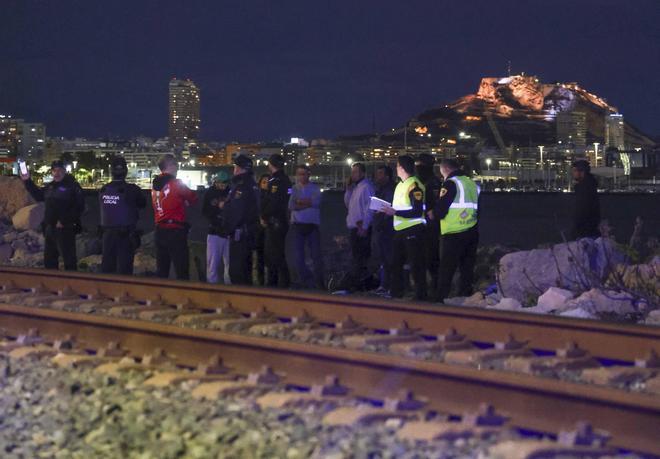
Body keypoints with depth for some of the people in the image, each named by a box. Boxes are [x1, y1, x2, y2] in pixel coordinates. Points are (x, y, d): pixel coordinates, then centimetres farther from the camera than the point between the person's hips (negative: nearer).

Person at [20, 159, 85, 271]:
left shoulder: (73, 186, -10)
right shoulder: (50, 186, 14)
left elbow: (79, 207, -18)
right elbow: (38, 195, 31)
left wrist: (64, 221, -21)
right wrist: (27, 181, 23)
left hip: (65, 229, -8)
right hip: (49, 228, 8)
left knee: (68, 258, -8)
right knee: (49, 259, 16)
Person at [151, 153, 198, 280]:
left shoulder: (155, 185, 8)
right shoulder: (176, 183, -12)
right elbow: (193, 198, -1)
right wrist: (183, 202, 15)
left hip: (160, 230, 7)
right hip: (175, 231, -7)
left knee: (161, 270, 12)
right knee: (181, 270, -2)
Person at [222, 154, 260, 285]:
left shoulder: (240, 186, -18)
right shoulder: (252, 184, 14)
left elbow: (235, 211, -23)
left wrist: (228, 229, -13)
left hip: (239, 232, -10)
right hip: (251, 230, 10)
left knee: (236, 269, -7)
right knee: (246, 267, 17)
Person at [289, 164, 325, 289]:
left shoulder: (315, 188, 6)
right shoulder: (294, 188, 7)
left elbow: (316, 201, -13)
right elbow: (291, 206, -7)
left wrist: (299, 201, -10)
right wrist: (308, 203, -10)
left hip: (313, 224, -1)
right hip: (298, 224, 1)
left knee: (316, 254, -2)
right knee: (298, 255, 2)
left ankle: (319, 281, 5)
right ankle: (304, 280, 12)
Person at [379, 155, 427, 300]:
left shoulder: (414, 185, -15)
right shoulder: (400, 185, 14)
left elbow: (417, 211, -21)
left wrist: (395, 212, -22)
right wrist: (388, 209, 7)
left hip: (413, 230, -10)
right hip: (400, 230, 10)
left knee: (416, 266, -4)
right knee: (396, 263, 16)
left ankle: (420, 296, 2)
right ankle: (396, 294, 27)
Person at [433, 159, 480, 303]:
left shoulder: (451, 184, -10)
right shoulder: (472, 184, 12)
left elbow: (439, 212, -12)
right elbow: (477, 209, 20)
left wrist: (434, 212, 8)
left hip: (454, 235, -7)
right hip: (472, 233, 7)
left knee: (446, 271, -3)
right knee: (467, 269, 12)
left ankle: (440, 301, -3)